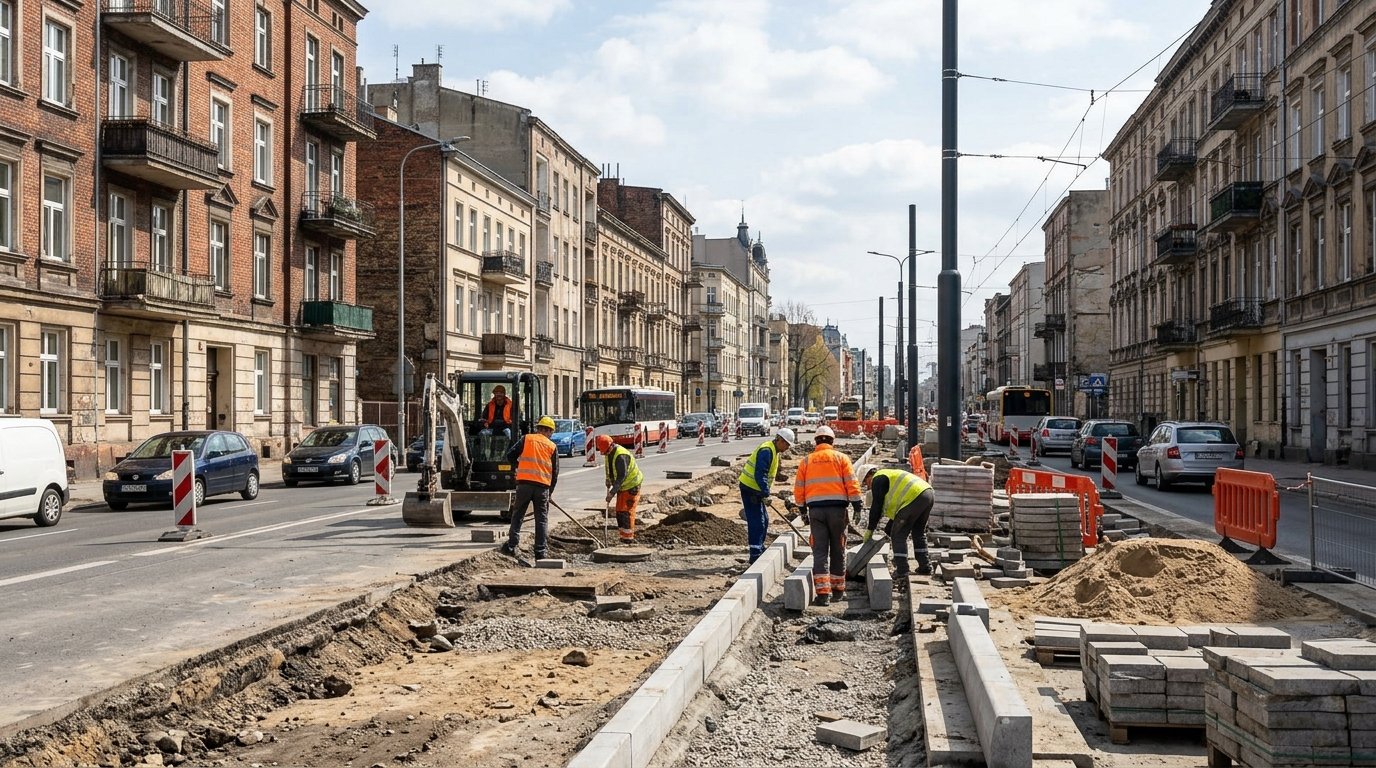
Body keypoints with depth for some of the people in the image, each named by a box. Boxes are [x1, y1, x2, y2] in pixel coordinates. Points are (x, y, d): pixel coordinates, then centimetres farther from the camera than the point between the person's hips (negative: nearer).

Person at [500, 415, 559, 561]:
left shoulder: (526, 439, 7)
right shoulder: (552, 446, 10)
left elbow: (510, 456, 4)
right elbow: (555, 472, 11)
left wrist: (518, 466, 24)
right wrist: (550, 492, 21)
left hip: (524, 483, 0)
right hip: (543, 485, 0)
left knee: (517, 515, 11)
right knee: (542, 519, 6)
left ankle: (512, 546, 4)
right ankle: (541, 552, 4)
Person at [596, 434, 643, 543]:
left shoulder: (621, 456, -28)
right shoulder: (609, 453, 2)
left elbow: (621, 476, -28)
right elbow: (610, 471, 18)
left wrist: (612, 492, -26)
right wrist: (608, 481, 4)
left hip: (631, 486, -10)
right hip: (622, 487, 10)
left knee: (626, 511, -10)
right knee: (619, 511, 11)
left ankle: (628, 538, -6)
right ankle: (622, 536, 19)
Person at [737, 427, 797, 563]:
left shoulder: (774, 451, 15)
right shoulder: (766, 451, -19)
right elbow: (760, 475, -26)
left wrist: (765, 492, 18)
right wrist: (766, 493, -27)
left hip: (755, 490, 10)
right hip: (750, 488, -10)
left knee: (763, 520, 16)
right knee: (756, 521, -9)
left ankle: (760, 550, 24)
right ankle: (755, 554, -7)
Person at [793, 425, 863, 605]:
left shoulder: (807, 461, 9)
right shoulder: (841, 458, 5)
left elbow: (798, 489, 10)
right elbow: (851, 484, -3)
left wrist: (802, 509, 20)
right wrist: (857, 505, 3)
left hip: (815, 509, 1)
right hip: (837, 508, -1)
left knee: (820, 551, 0)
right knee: (838, 550, 11)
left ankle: (823, 592, -9)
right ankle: (838, 589, 21)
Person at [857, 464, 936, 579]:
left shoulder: (878, 479, 5)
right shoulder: (890, 475, 34)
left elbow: (877, 506, 0)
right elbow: (896, 510, 35)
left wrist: (870, 529, 9)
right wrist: (887, 531, 35)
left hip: (915, 497, -10)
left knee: (898, 536, -1)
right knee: (918, 533, 25)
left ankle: (902, 573, -3)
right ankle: (925, 567, 29)